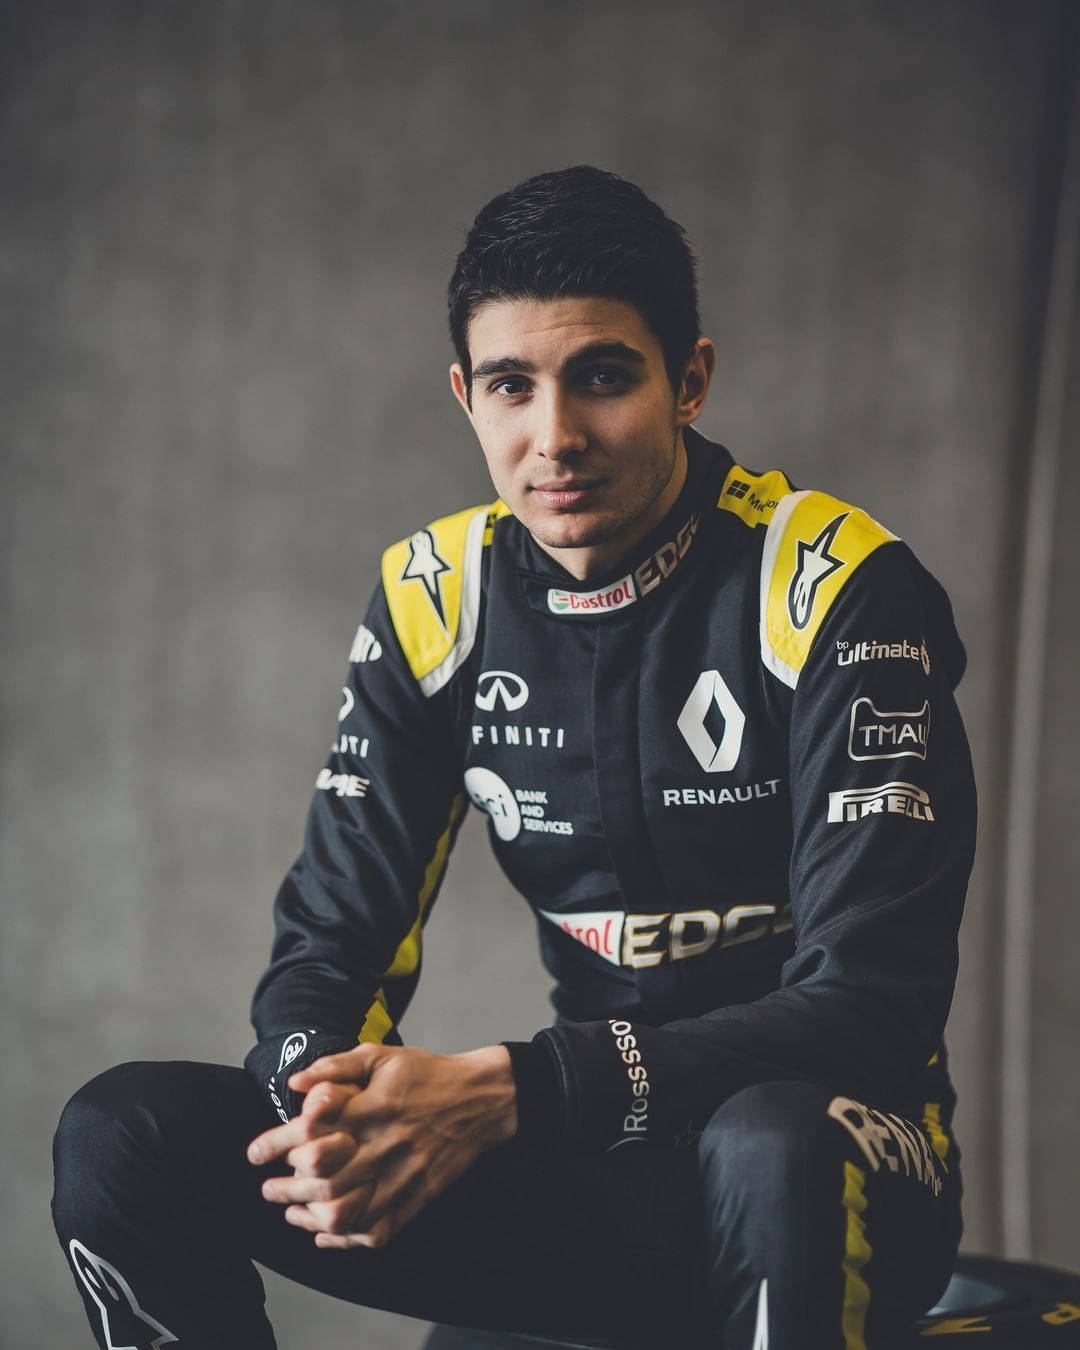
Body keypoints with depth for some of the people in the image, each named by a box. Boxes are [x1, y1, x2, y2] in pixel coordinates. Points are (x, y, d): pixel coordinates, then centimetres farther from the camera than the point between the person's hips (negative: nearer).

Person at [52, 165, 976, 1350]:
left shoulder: (837, 588, -14)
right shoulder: (436, 599, 1)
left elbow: (870, 1004, -21)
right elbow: (328, 939, 3)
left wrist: (508, 1093, -31)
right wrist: (331, 1107, -23)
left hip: (825, 1151, -4)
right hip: (596, 1177, 5)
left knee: (774, 1151, -42)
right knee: (122, 1137, -12)